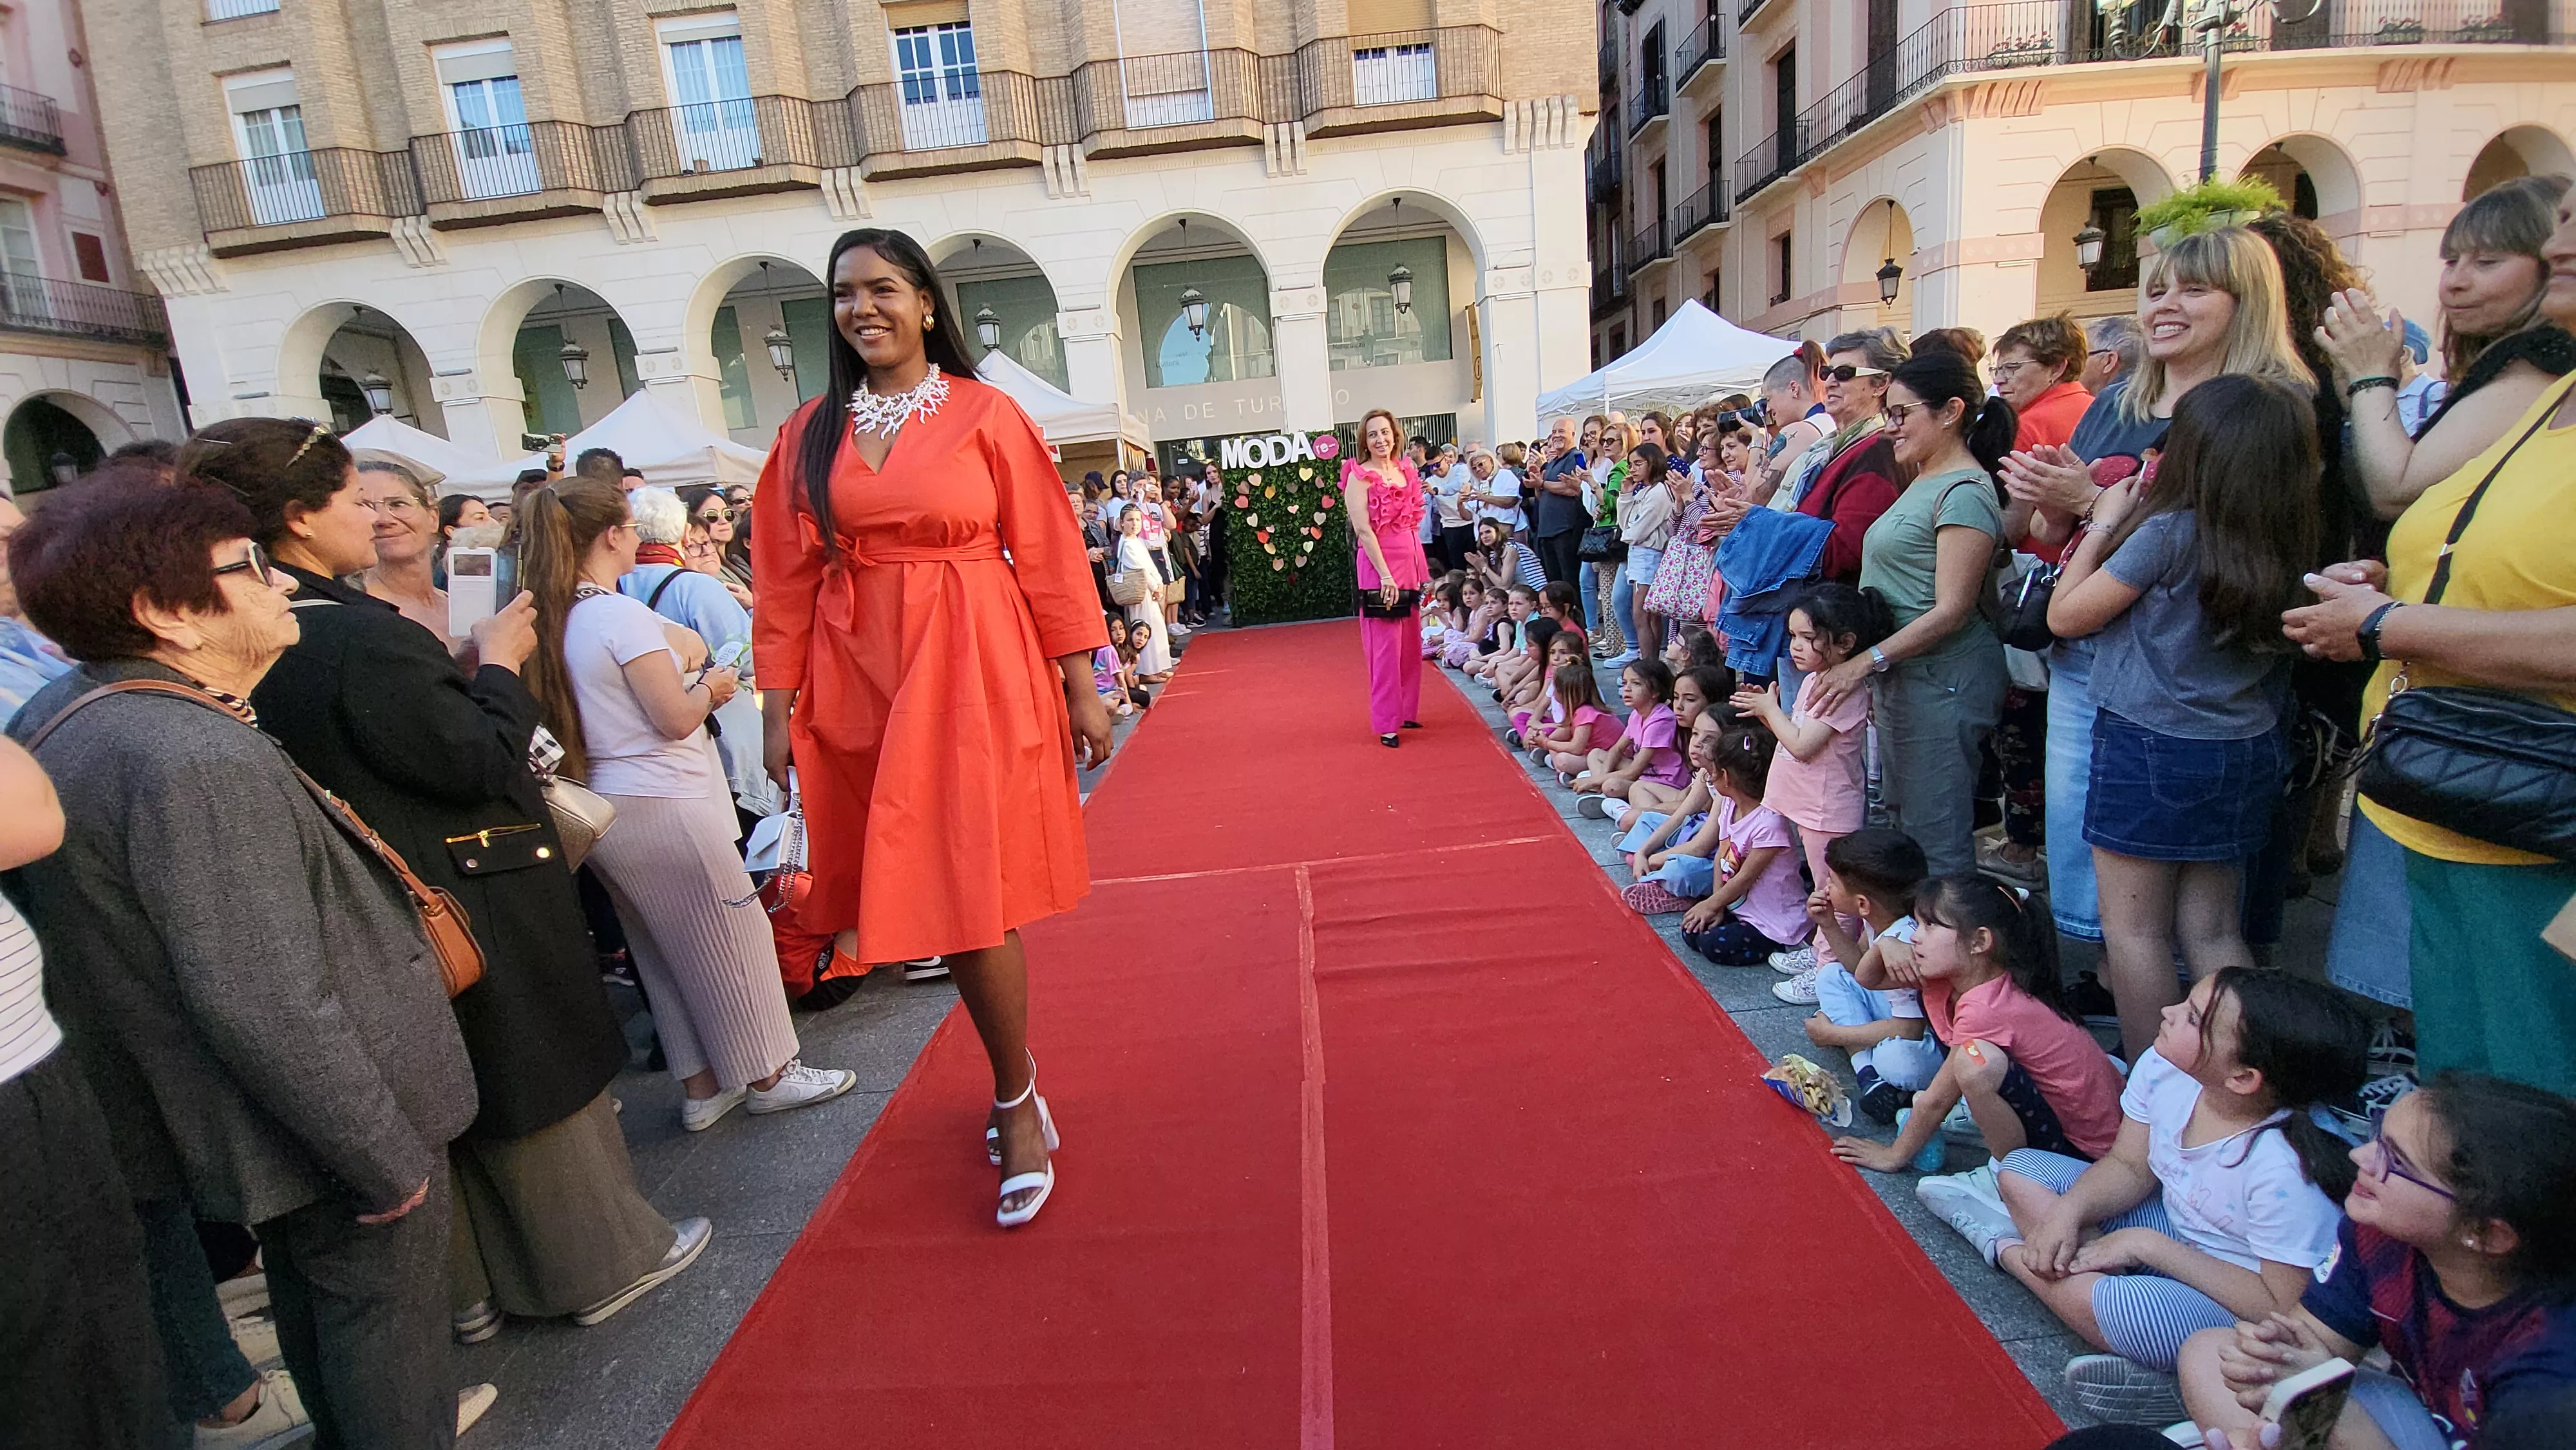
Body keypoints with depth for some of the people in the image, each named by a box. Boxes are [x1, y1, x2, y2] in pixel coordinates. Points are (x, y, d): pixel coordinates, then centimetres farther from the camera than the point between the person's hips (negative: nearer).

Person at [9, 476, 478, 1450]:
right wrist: (391, 1158, -22)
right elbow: (269, 1011, -32)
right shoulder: (198, 763, -30)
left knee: (312, 1299, 28)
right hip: (334, 1123, -10)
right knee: (384, 1311, 10)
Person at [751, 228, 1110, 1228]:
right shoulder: (810, 435, 10)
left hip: (973, 671, -4)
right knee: (929, 894, 9)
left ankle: (1019, 1102, 13)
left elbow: (1047, 556, -2)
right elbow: (787, 581, 8)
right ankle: (1017, 1077, 29)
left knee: (971, 893, -5)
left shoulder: (985, 415, 0)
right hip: (859, 680, 4)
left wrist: (1080, 686, -5)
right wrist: (780, 710, 4)